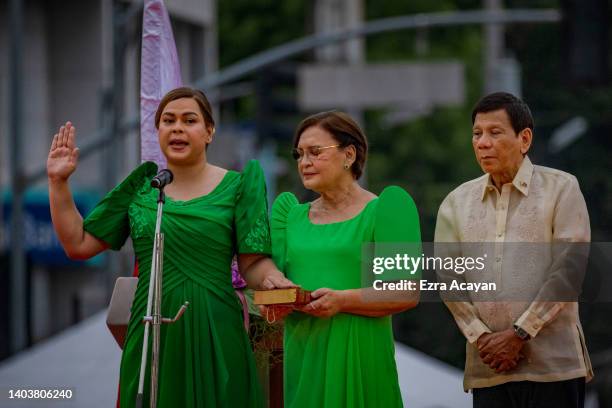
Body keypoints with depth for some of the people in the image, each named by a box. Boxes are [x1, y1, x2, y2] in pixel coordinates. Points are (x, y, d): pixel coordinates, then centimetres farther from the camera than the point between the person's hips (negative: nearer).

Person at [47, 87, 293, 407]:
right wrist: (59, 183, 5)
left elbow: (253, 263, -2)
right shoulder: (140, 187, 9)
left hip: (214, 336, -2)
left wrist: (272, 280, -24)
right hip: (151, 333, 2)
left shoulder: (235, 187, 2)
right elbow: (78, 245, 11)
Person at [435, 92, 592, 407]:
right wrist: (480, 337, -8)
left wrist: (520, 334, -11)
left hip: (552, 366, -3)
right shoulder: (456, 202, 12)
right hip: (488, 367, 3)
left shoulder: (561, 189, 2)